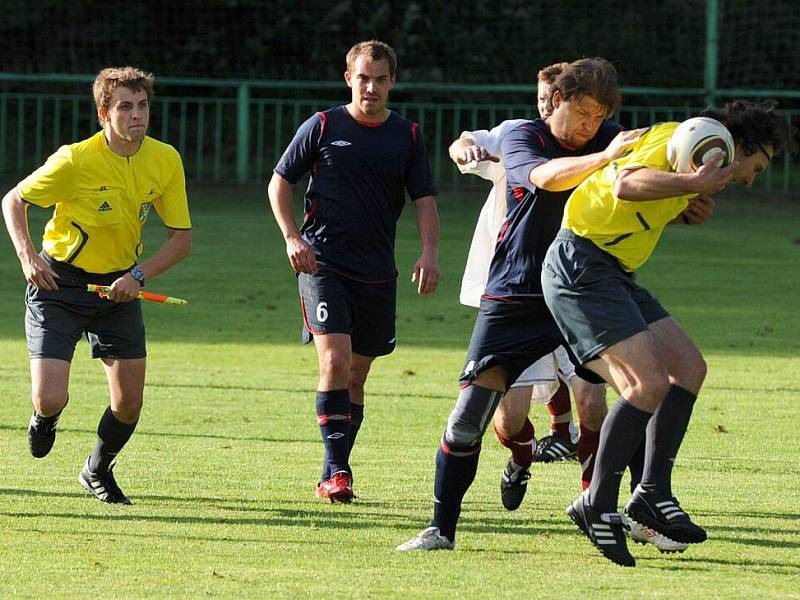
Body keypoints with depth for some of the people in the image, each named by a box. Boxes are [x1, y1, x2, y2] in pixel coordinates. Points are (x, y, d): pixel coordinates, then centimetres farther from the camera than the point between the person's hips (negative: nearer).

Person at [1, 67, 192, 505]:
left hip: (120, 287, 4)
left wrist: (138, 275, -16)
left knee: (129, 402, -1)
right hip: (59, 284, -4)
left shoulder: (166, 161, -8)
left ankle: (98, 471, 30)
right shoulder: (75, 160, -20)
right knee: (50, 399, -14)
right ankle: (44, 420, 26)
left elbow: (181, 238, -1)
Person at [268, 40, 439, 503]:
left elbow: (425, 199, 8)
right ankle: (337, 469, -18)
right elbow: (281, 181, 7)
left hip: (377, 273, 3)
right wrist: (292, 237, -6)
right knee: (335, 360, -19)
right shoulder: (323, 127, 1)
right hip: (322, 262, -3)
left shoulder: (408, 136, 7)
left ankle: (334, 473, 19)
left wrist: (430, 252, -8)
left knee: (356, 374, 8)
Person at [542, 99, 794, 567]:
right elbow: (626, 186, -29)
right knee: (648, 384, -18)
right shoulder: (675, 140, -13)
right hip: (582, 266, -11)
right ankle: (598, 505, -10)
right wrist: (694, 183, -34)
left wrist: (687, 208, 3)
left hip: (613, 273, 11)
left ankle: (654, 493, 8)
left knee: (688, 367, 7)